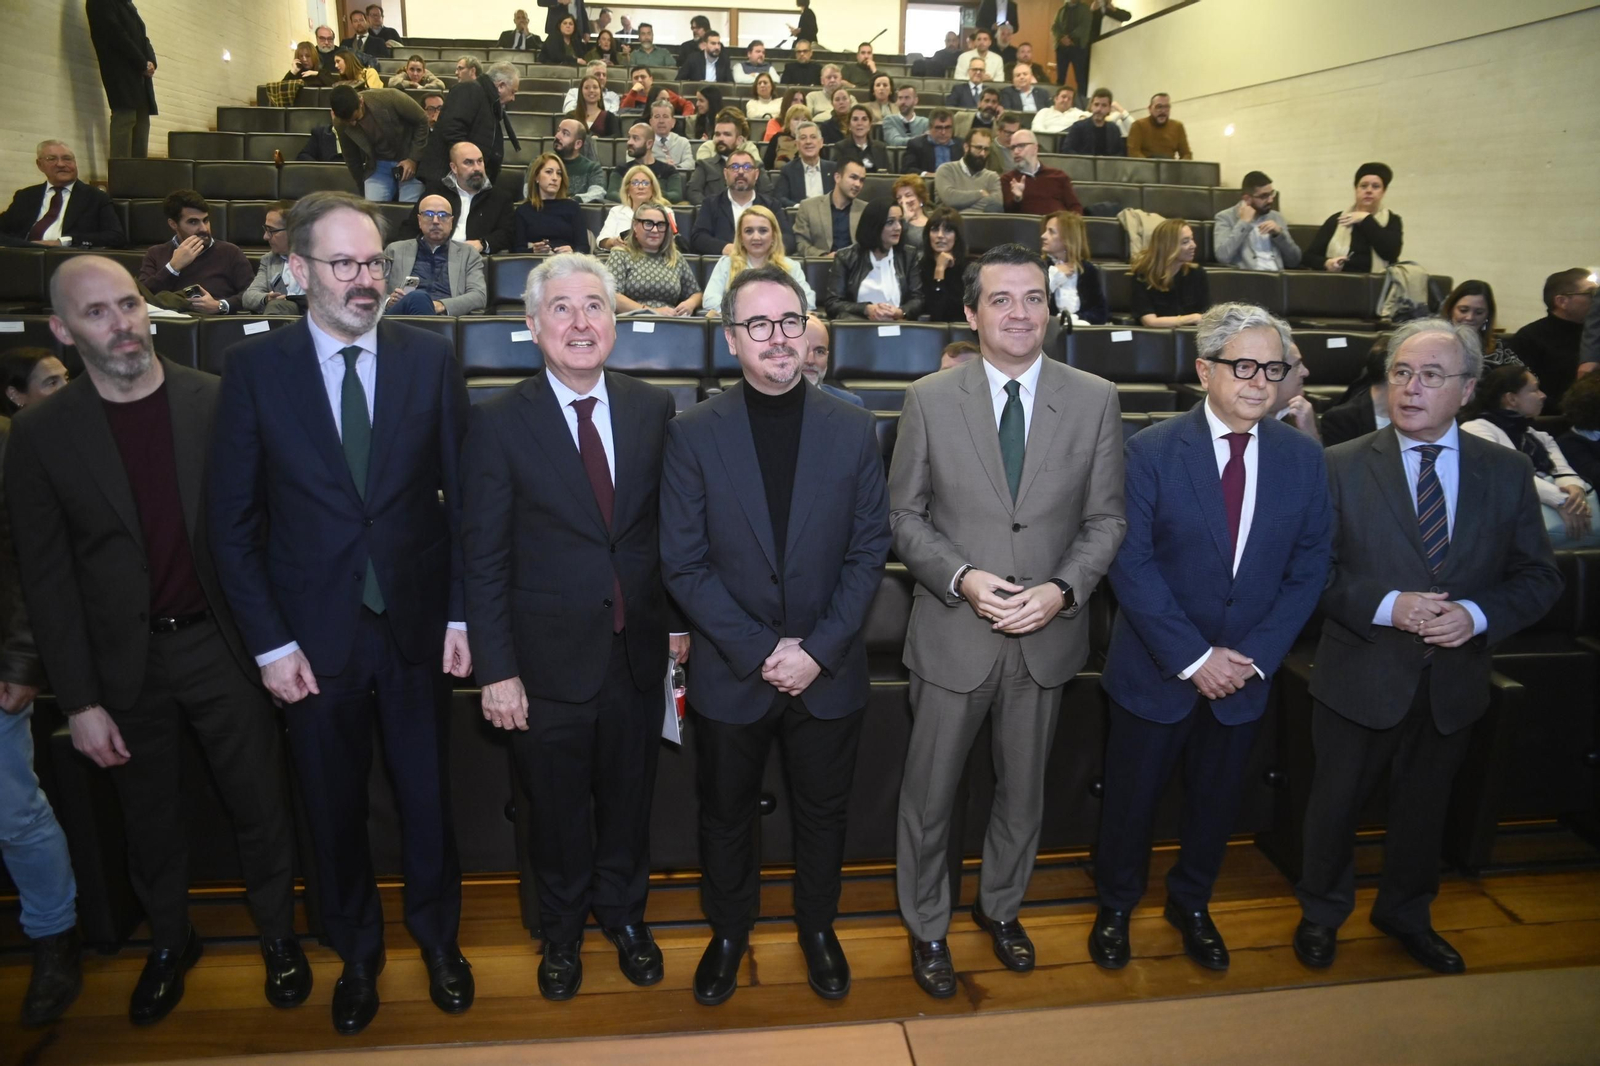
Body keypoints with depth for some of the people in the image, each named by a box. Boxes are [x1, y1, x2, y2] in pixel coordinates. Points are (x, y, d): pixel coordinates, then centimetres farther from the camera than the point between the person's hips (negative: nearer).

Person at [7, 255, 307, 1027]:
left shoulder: (217, 401, -6)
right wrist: (79, 701, -5)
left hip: (224, 643, 0)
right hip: (125, 664, 1)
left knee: (259, 804, 12)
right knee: (150, 819, 19)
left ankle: (277, 933, 35)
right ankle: (169, 943, 42)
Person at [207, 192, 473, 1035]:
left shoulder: (429, 358, -3)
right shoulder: (254, 367, -5)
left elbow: (464, 496, -1)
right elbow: (234, 519, -3)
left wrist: (463, 615, -4)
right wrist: (271, 643, -6)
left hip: (416, 623, 1)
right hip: (314, 633, 0)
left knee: (426, 795, 14)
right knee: (334, 806, 15)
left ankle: (437, 938, 39)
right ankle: (356, 951, 39)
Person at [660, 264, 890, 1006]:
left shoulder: (853, 429, -3)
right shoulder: (692, 434, -8)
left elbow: (868, 553, -3)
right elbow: (683, 565, -9)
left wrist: (817, 650, -13)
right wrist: (761, 652, -15)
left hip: (829, 672, 1)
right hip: (730, 674, -1)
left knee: (822, 811, 18)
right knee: (725, 814, 17)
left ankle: (818, 926, 43)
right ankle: (729, 930, 43)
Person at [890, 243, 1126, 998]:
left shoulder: (1095, 400, -2)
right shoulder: (928, 399, -6)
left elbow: (1104, 519, 1)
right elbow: (905, 515, -2)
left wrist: (1063, 589, -15)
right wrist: (961, 578, -18)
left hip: (1047, 634, 2)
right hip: (953, 632, -1)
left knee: (1022, 792, 20)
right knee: (928, 795, 11)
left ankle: (1001, 907, 46)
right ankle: (926, 928, 36)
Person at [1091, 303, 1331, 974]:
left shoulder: (1303, 457, -2)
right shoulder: (1151, 451, -13)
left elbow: (1309, 568, -1)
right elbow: (1131, 564, -16)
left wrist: (1255, 656, -11)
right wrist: (1193, 657, -18)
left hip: (1246, 673, 3)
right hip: (1156, 669, -3)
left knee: (1217, 800, 20)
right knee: (1131, 798, 13)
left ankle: (1191, 905, 44)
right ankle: (1115, 907, 37)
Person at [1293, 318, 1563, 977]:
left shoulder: (1507, 472, -1)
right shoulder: (1343, 467, -9)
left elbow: (1539, 577, 0)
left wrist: (1477, 615, -18)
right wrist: (1386, 605, -24)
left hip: (1453, 681, 3)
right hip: (1360, 676, -2)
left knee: (1423, 807, 21)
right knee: (1336, 805, 14)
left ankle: (1406, 915, 46)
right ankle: (1321, 913, 37)